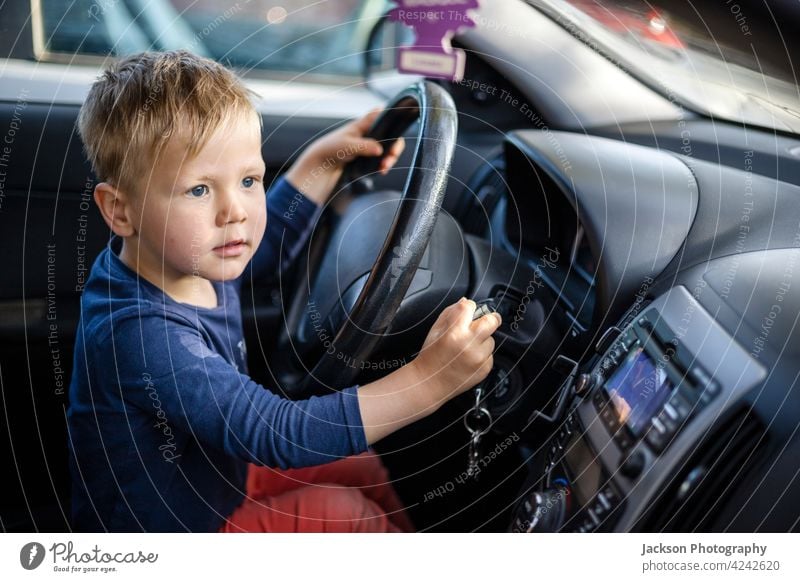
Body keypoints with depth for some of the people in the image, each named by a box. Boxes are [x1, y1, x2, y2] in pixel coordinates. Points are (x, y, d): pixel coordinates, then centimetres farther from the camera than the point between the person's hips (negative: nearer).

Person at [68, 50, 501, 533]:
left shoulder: (189, 258, -10)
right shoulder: (141, 334, -37)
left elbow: (264, 244, 14)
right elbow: (278, 435, -40)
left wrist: (322, 161, 7)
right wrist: (427, 382, -46)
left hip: (220, 478, 8)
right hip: (168, 526, -8)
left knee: (360, 468, 8)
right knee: (340, 509, -16)